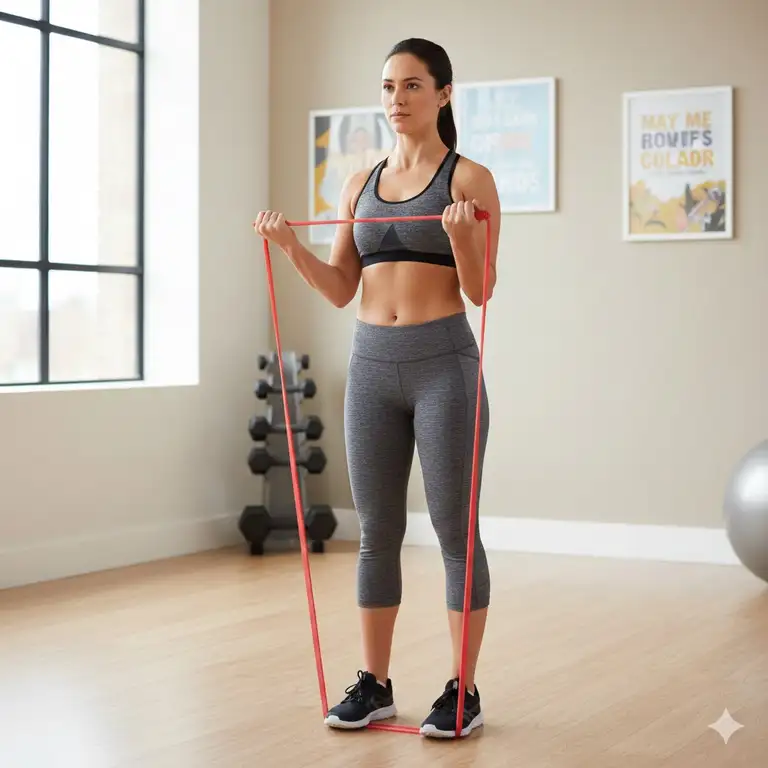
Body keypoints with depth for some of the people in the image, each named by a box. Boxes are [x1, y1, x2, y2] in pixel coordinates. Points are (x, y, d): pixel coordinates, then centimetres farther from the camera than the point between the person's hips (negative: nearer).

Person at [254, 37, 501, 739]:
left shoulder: (470, 178, -2)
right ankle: (374, 684, 20)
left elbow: (480, 290, -7)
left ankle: (464, 691, 11)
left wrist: (460, 233, -25)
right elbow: (341, 290, 10)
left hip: (444, 363, -5)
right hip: (372, 365, 5)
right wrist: (291, 246, -5)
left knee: (454, 529, 1)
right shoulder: (361, 183, 13)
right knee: (377, 531, 9)